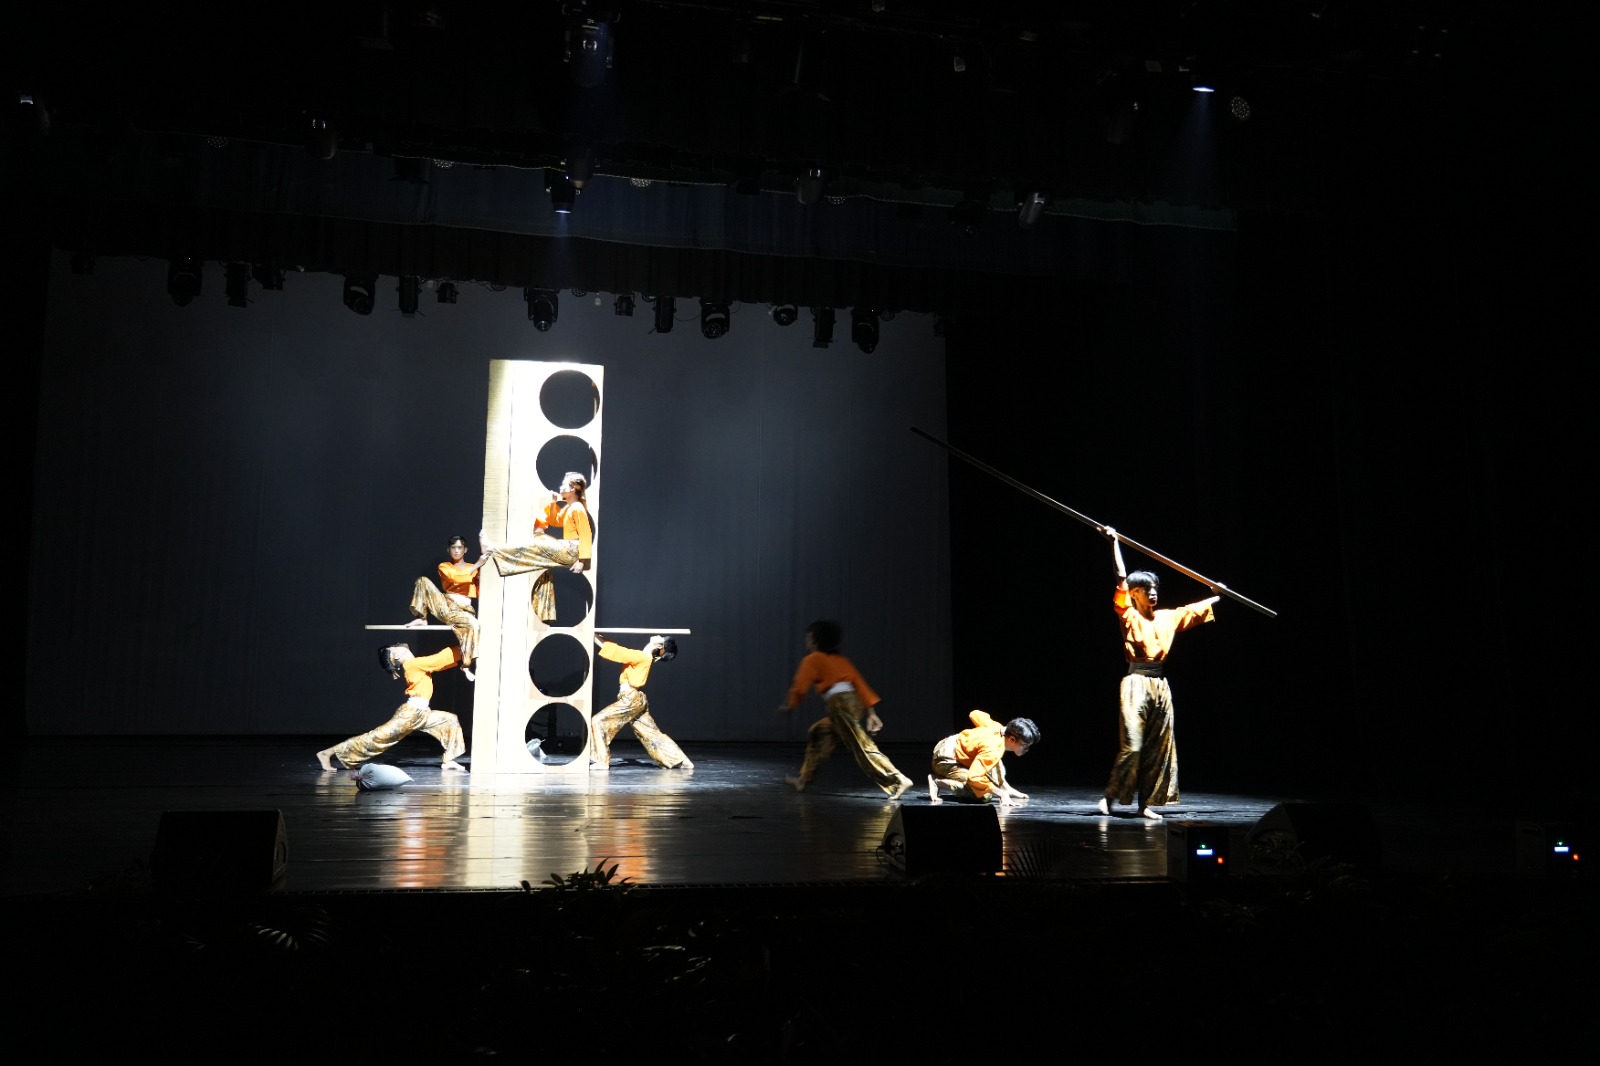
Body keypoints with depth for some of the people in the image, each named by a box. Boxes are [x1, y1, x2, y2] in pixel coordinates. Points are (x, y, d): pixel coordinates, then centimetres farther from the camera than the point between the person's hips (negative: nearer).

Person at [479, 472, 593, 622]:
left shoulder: (577, 508, -15)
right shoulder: (568, 507, 16)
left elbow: (586, 535, -20)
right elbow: (555, 523, 28)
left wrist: (583, 560, -24)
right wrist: (553, 503, 15)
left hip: (573, 549, -10)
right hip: (566, 550, 10)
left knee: (535, 548, -9)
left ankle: (493, 550, -4)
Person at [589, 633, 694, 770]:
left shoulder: (642, 657, -14)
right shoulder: (643, 658, 12)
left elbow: (615, 651, -16)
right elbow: (617, 650, 16)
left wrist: (594, 635, -10)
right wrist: (597, 637, 8)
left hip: (631, 699, -10)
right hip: (636, 699, 10)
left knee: (599, 722, -7)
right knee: (651, 733, 11)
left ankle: (601, 761, -7)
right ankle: (681, 762, 12)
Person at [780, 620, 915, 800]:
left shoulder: (813, 659, 5)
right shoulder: (841, 660, 23)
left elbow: (800, 687, 3)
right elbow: (860, 683, 15)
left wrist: (788, 705, 21)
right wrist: (871, 712, 11)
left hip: (840, 703, -9)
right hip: (854, 702, 9)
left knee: (863, 747, -11)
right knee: (818, 732, 23)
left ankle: (898, 780, -19)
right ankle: (804, 779, 27)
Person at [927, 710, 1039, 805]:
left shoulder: (998, 728, -7)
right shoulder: (993, 750, -33)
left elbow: (975, 714, 12)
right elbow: (974, 777, -43)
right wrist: (1002, 794, -37)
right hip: (945, 760, -10)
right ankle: (938, 783, -16)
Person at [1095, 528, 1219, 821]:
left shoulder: (1167, 618, 15)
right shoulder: (1129, 615, -1)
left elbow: (1193, 610, 30)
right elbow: (1121, 579, -6)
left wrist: (1218, 597, 40)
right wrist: (1114, 542, -5)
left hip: (1160, 684, 6)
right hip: (1136, 683, -6)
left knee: (1160, 746, 5)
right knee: (1132, 745, -10)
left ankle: (1147, 802, 11)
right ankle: (1110, 796, 3)